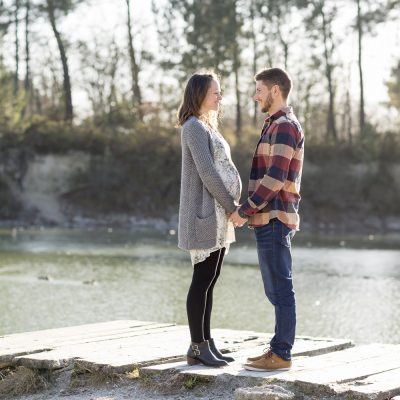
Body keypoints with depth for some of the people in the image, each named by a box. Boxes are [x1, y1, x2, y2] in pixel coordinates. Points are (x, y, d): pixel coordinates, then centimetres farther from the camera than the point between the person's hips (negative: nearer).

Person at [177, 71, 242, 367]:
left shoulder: (208, 127, 20)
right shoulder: (194, 127, -10)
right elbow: (207, 172, -17)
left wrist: (232, 207, 13)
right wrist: (232, 207, -14)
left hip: (218, 216, 9)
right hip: (205, 214, -9)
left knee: (209, 282, 9)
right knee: (202, 281, -6)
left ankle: (206, 344, 13)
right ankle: (197, 348, -1)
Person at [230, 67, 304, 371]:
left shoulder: (284, 126, -12)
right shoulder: (276, 126, 20)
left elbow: (275, 178, -20)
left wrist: (244, 211, -15)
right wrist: (252, 211, 16)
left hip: (275, 221, -10)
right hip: (269, 220, 10)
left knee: (280, 290, -6)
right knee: (276, 290, 12)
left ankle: (281, 355, -2)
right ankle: (278, 349, 17)